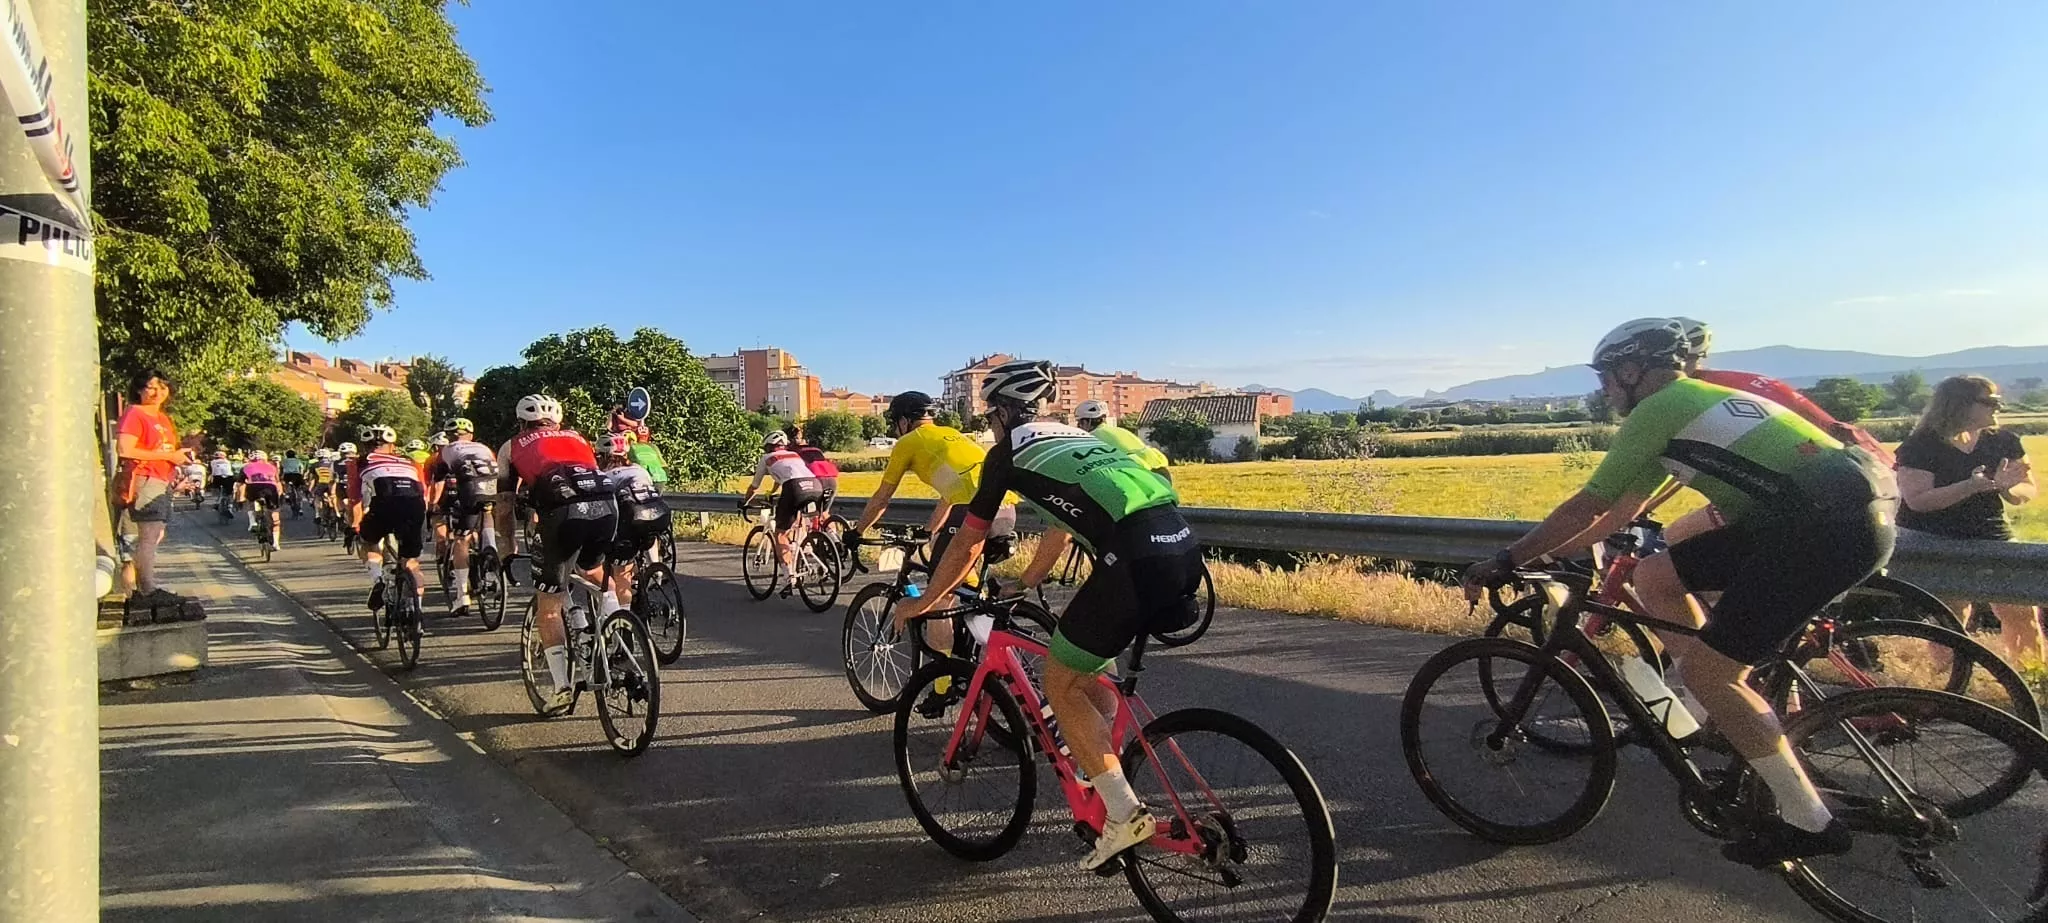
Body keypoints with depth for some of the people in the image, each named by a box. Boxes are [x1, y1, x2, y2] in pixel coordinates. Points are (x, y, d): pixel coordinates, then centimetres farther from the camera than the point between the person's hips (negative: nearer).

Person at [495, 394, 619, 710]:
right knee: (594, 569, 35)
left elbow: (505, 508, 27)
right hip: (606, 504, 3)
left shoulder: (511, 447, 27)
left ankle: (562, 687, 7)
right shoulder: (576, 438, 35)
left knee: (548, 606, 11)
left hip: (564, 511, -3)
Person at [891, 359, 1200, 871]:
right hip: (1185, 545, 8)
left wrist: (922, 602, 34)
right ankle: (1100, 764, 34)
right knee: (1090, 656, 30)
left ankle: (1125, 813, 5)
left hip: (1135, 557, -8)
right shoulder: (1073, 437, 33)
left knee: (1060, 682, 9)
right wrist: (1022, 584, 58)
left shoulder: (1007, 451, 13)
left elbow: (967, 545, 20)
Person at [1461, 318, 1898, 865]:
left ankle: (1809, 823, 2)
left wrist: (1507, 562, 3)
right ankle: (1735, 722, 20)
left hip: (1831, 526, -10)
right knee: (1653, 577, 12)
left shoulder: (1660, 406, -4)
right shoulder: (1695, 402, 24)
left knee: (1701, 667, -8)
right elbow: (1623, 509, 28)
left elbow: (1585, 510, -5)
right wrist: (1546, 553, 31)